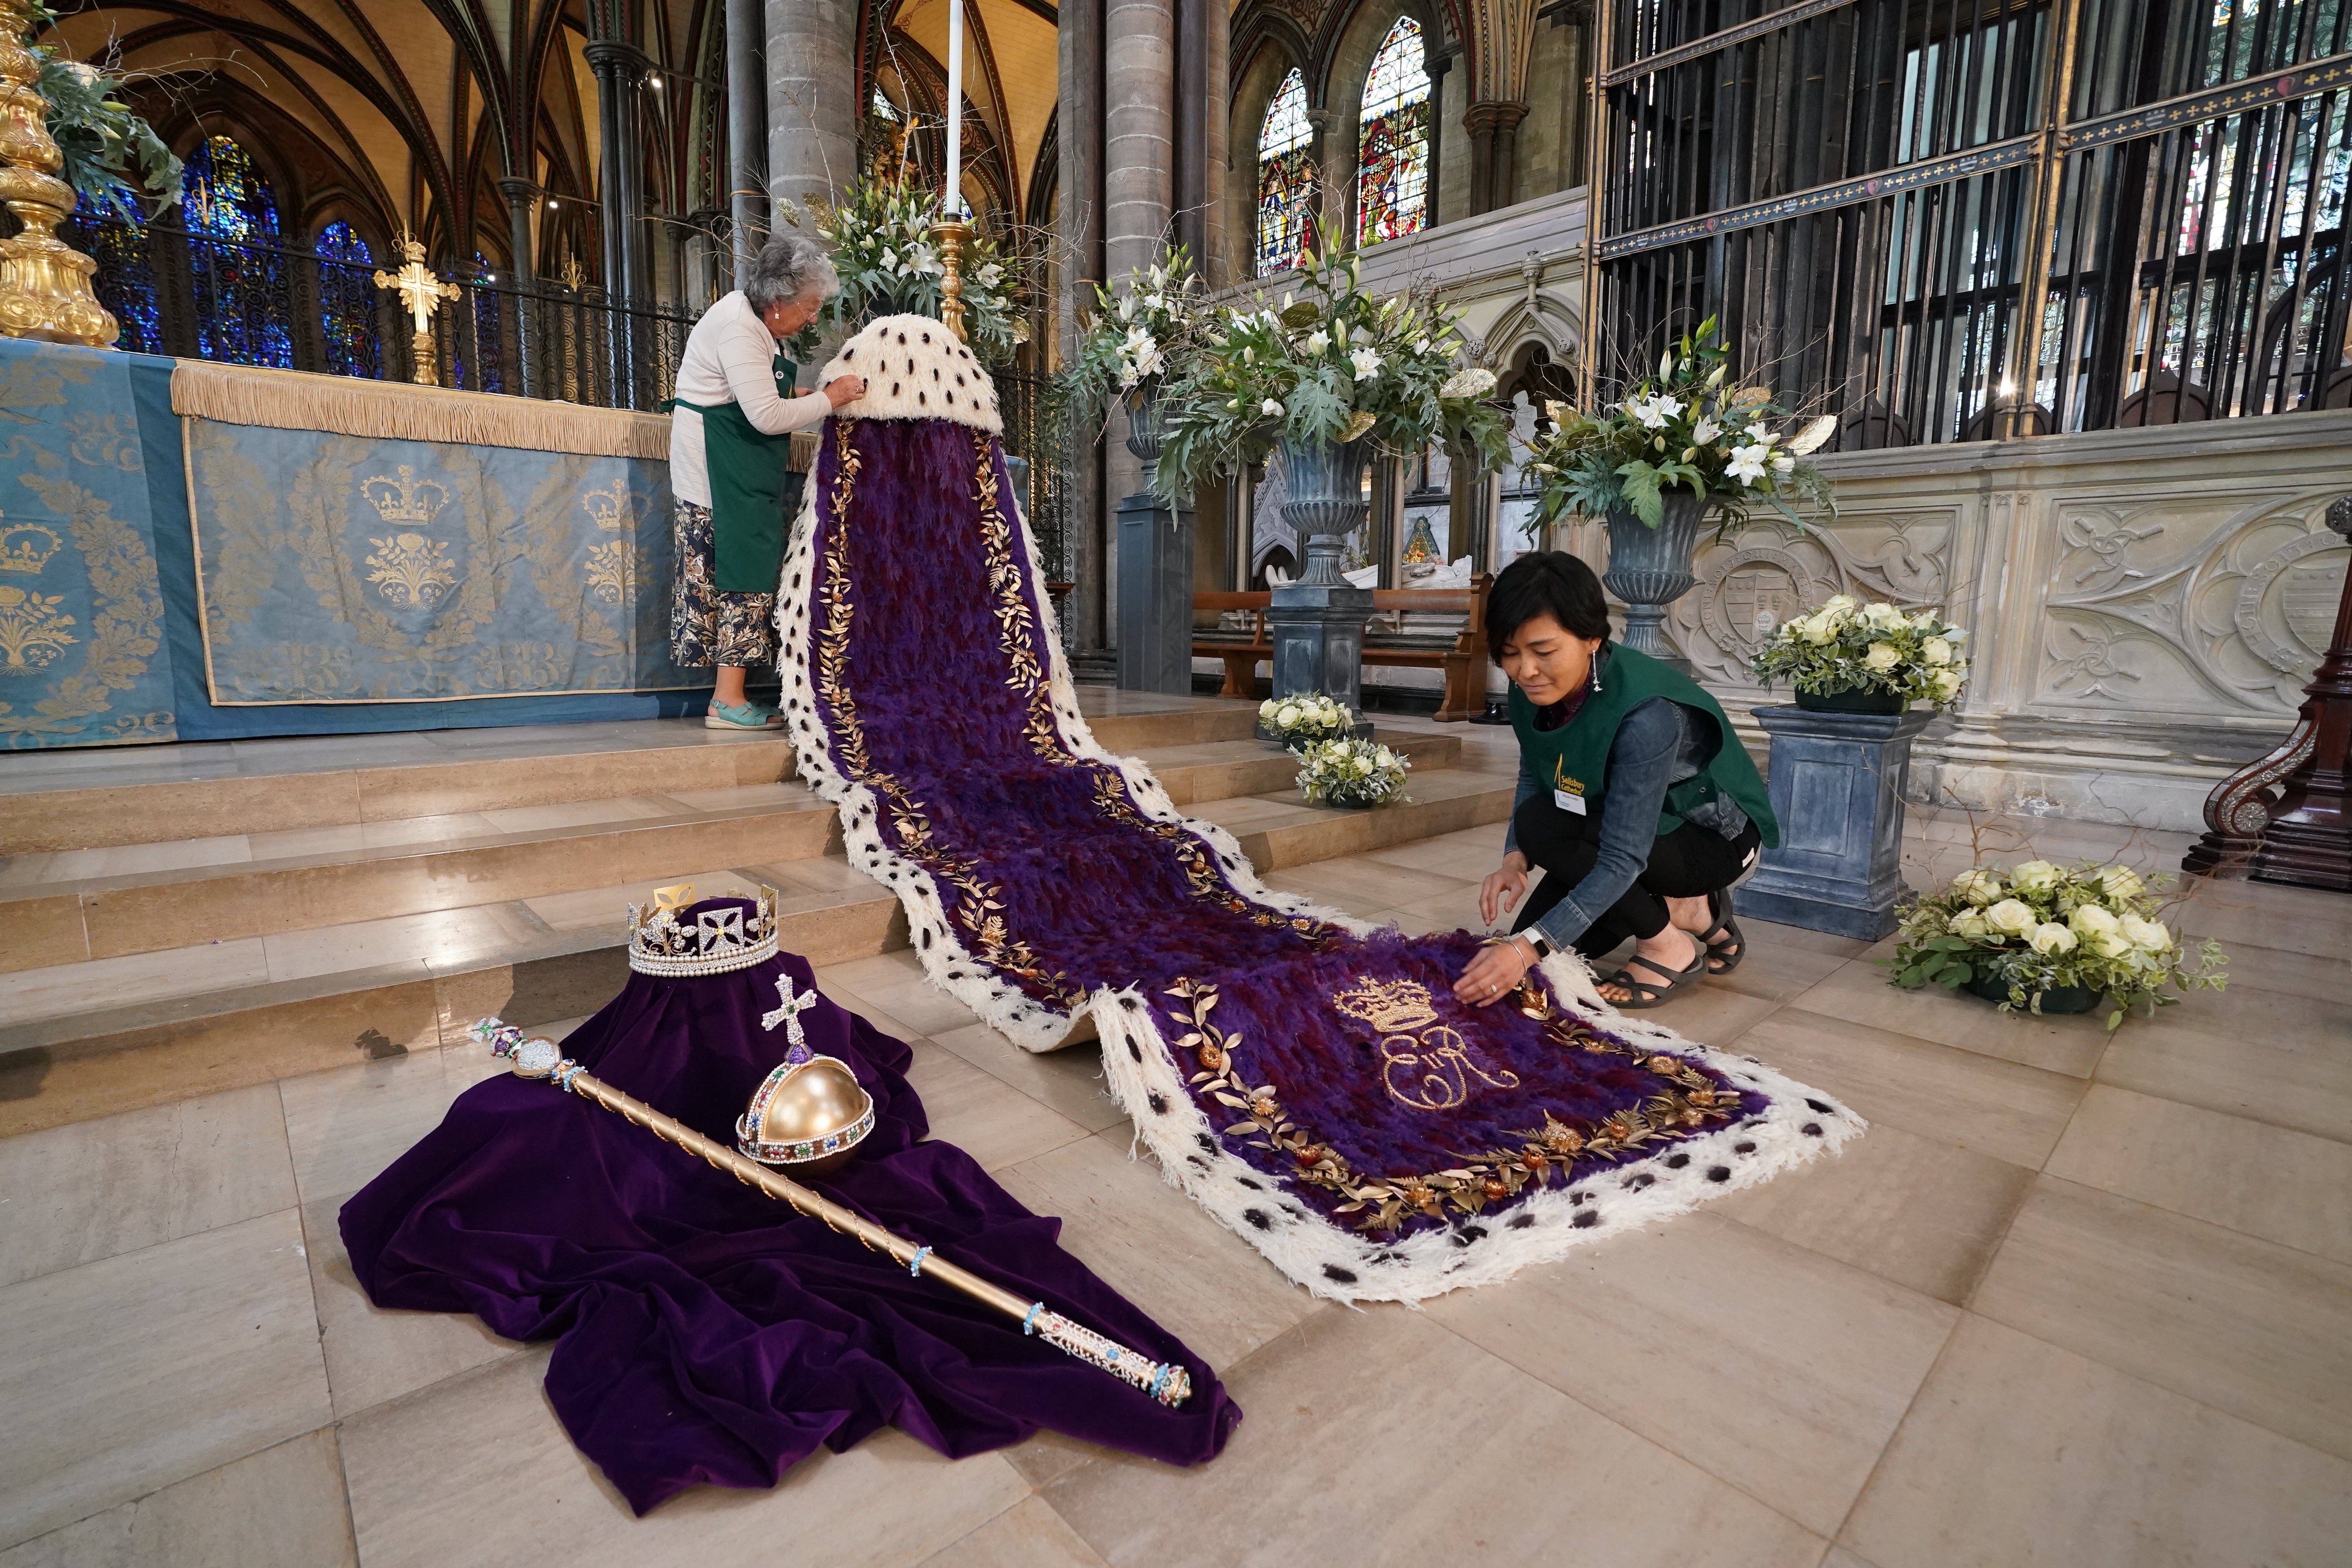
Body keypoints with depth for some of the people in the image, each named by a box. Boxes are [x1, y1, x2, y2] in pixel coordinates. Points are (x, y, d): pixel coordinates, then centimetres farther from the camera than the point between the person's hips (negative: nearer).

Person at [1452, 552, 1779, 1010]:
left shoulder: (1647, 714, -37)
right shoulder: (1534, 689, -18)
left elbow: (1623, 860, -39)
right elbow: (1532, 778, -3)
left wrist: (1528, 948, -45)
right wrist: (1515, 859, -22)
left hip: (1713, 837, -7)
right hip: (1621, 830, 7)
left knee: (1542, 825, -29)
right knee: (1540, 946, 0)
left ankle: (1668, 944, -10)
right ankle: (1685, 908, 15)